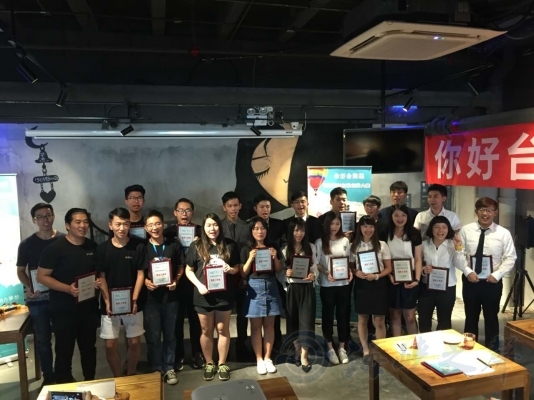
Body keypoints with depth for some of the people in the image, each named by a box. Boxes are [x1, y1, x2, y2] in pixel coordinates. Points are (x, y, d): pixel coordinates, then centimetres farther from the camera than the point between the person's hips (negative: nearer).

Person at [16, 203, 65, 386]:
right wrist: (28, 287, -9)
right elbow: (20, 270, 7)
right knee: (43, 339, 11)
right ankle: (48, 377, 27)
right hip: (38, 299, 1)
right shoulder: (26, 244, -1)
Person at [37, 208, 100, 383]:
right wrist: (68, 288, -24)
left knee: (89, 347, 17)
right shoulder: (55, 248, -12)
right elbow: (41, 276, -13)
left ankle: (90, 382, 34)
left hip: (89, 307, 5)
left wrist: (99, 281, -7)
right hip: (63, 310, -5)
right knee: (64, 350, 7)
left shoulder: (92, 247, 4)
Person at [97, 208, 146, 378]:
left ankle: (131, 376, 30)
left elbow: (140, 274, -4)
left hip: (132, 303, 0)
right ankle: (118, 378, 25)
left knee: (134, 342, 8)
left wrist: (134, 300, -11)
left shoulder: (138, 246, -5)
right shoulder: (102, 248, -3)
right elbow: (101, 277, 0)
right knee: (111, 345, 4)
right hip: (110, 303, 1)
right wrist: (107, 302, -10)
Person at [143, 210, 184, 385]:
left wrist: (176, 281, -10)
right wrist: (145, 281, -16)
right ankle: (156, 368, 24)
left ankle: (169, 368, 25)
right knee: (153, 335, 8)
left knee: (170, 333, 11)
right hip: (150, 296, -1)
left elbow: (181, 268, 6)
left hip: (170, 295, 1)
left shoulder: (174, 245, 1)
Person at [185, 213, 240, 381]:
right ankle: (209, 364, 30)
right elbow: (188, 270, 0)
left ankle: (222, 364, 28)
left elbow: (237, 268, 8)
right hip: (204, 296, 0)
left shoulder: (229, 245, 0)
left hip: (224, 295, 1)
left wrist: (231, 269, -14)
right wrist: (199, 285, -14)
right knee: (206, 331, 13)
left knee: (223, 330, 12)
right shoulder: (196, 246, -3)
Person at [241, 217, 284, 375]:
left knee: (269, 324, 7)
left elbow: (279, 270, 10)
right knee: (256, 325, 3)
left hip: (271, 287, 2)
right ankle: (259, 360, 15)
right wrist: (250, 259, -16)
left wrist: (275, 258, -8)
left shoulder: (272, 247, 7)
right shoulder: (246, 249, 0)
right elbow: (243, 274, -1)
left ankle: (267, 358, 19)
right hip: (254, 288, -2)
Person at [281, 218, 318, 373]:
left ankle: (304, 355, 1)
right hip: (292, 289, 1)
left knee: (306, 320, -5)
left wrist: (313, 275, -17)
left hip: (307, 288, 0)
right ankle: (297, 349, 28)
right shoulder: (285, 249, 2)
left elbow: (315, 268, 4)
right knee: (293, 320, 9)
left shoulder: (311, 247, 4)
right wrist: (285, 274, -19)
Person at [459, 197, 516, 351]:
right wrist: (468, 272, -14)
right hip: (470, 281, 1)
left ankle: (492, 351, 31)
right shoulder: (466, 230, -4)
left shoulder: (504, 233, -6)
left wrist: (497, 275, -15)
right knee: (471, 317, 15)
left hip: (493, 282, -1)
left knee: (491, 317, 14)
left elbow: (510, 258, -4)